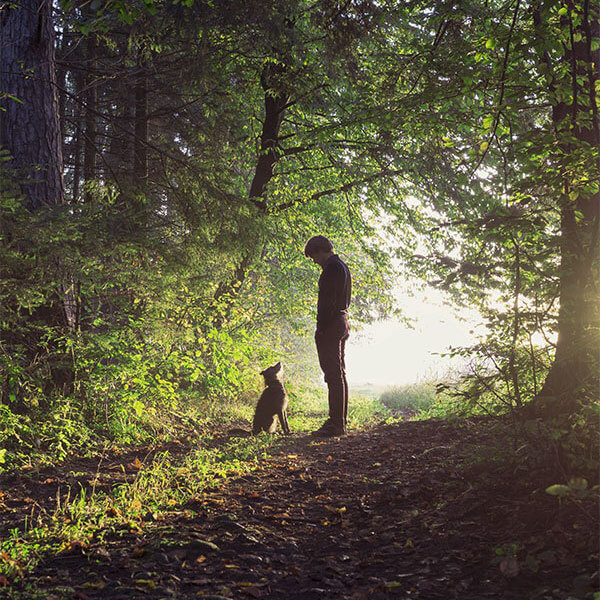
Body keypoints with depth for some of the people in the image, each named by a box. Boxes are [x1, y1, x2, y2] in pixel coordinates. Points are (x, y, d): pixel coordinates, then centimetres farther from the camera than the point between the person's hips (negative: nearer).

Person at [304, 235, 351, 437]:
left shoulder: (332, 267, -14)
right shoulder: (343, 266, 18)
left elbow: (328, 301, -20)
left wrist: (321, 328, -18)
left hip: (330, 324, -11)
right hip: (342, 321, 11)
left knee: (334, 375, -10)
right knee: (339, 374, 12)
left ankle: (336, 424, -9)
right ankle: (340, 421, 17)